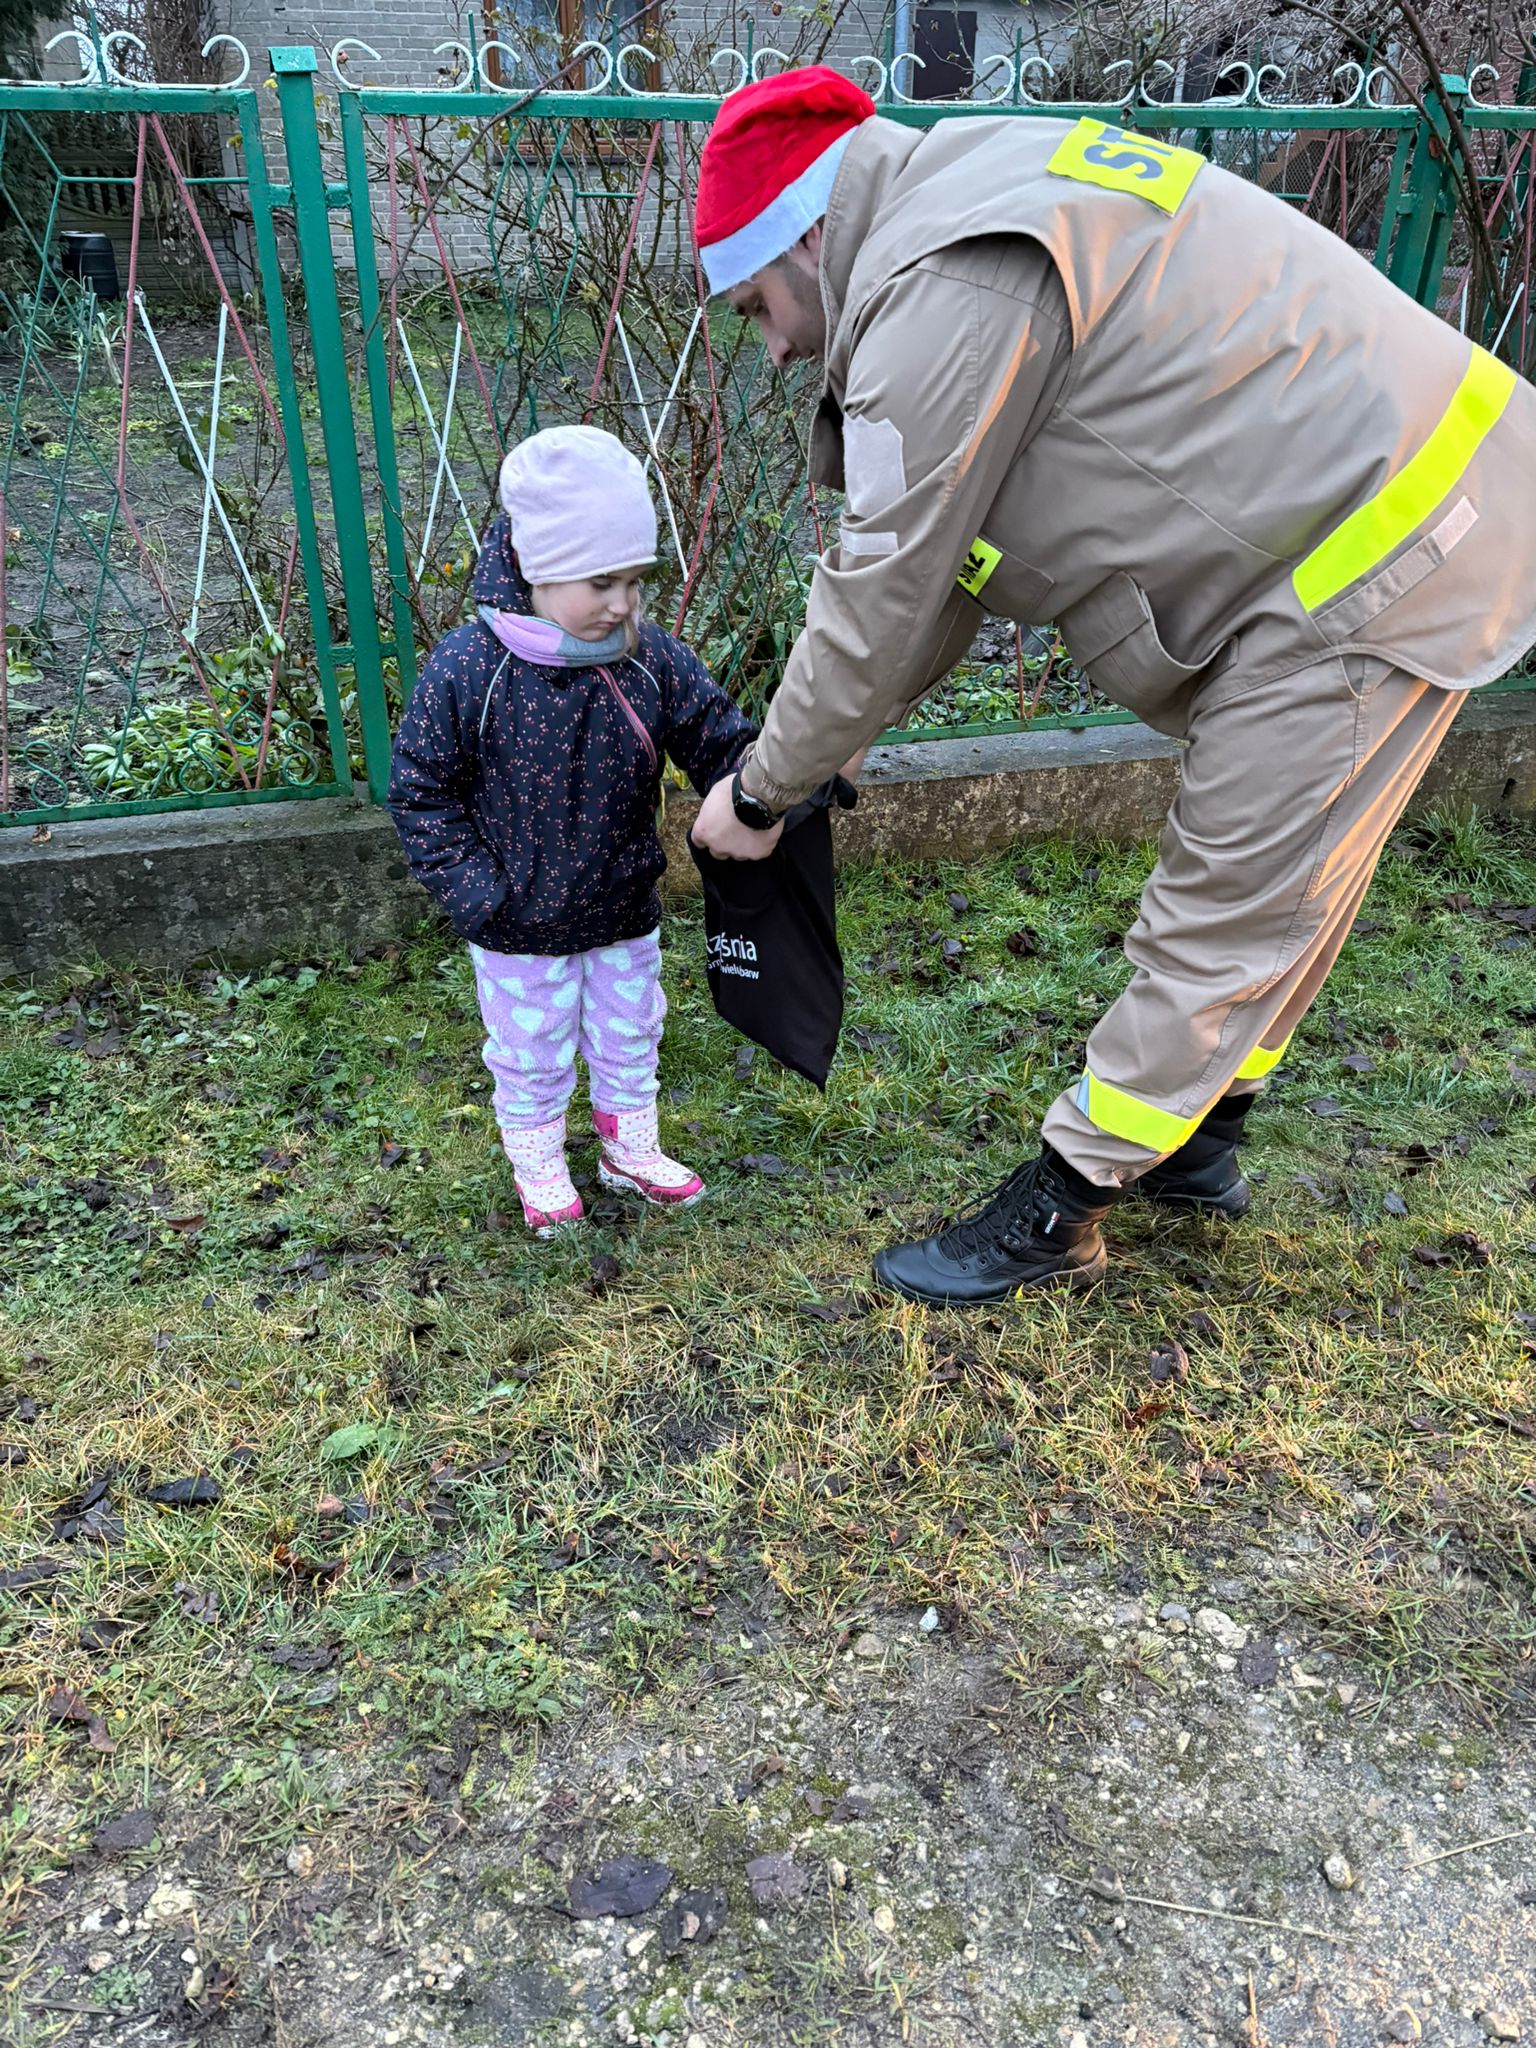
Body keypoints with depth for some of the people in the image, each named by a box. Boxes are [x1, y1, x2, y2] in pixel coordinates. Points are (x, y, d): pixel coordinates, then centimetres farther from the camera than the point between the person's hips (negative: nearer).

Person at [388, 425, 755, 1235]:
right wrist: (471, 888, -17)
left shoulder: (652, 659, -13)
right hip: (520, 928, -3)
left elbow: (721, 746, -5)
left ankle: (631, 1144, 47)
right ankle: (537, 1164, 42)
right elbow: (421, 790, -12)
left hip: (624, 914, 3)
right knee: (532, 1055, 17)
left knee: (629, 1038, 23)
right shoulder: (467, 669, -22)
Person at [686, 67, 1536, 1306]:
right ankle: (1197, 1136, 35)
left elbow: (886, 588, -17)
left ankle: (1061, 1209, 8)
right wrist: (829, 735, 13)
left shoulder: (950, 287, -20)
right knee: (1275, 882, 18)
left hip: (1380, 548, -10)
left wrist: (762, 791, -4)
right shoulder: (972, 218, 14)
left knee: (1232, 900, -3)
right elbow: (937, 555, 15)